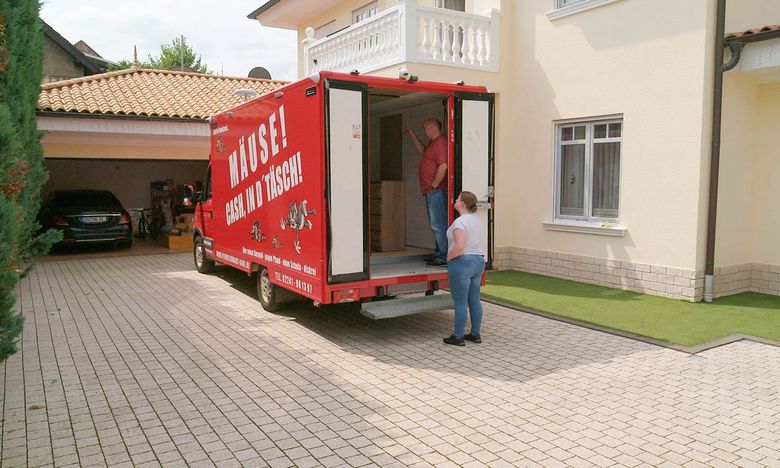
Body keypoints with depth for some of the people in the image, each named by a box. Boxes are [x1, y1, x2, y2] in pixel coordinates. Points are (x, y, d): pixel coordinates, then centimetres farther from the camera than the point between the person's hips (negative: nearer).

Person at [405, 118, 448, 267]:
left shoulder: (440, 142, -13)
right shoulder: (434, 143, 21)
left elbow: (443, 166, -23)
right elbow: (422, 150, 42)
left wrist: (433, 186, -20)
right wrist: (412, 135, 38)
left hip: (436, 191, -11)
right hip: (432, 192, 11)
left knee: (438, 225, -10)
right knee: (436, 224, 14)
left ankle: (443, 257, -9)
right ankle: (439, 253, 22)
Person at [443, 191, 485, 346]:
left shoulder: (460, 222, -18)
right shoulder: (476, 220, 11)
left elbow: (459, 247, -27)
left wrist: (449, 257, -12)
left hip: (462, 262, -9)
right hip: (478, 261, 9)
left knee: (460, 302, -1)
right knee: (474, 300, 13)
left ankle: (458, 337, 7)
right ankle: (475, 334, 21)